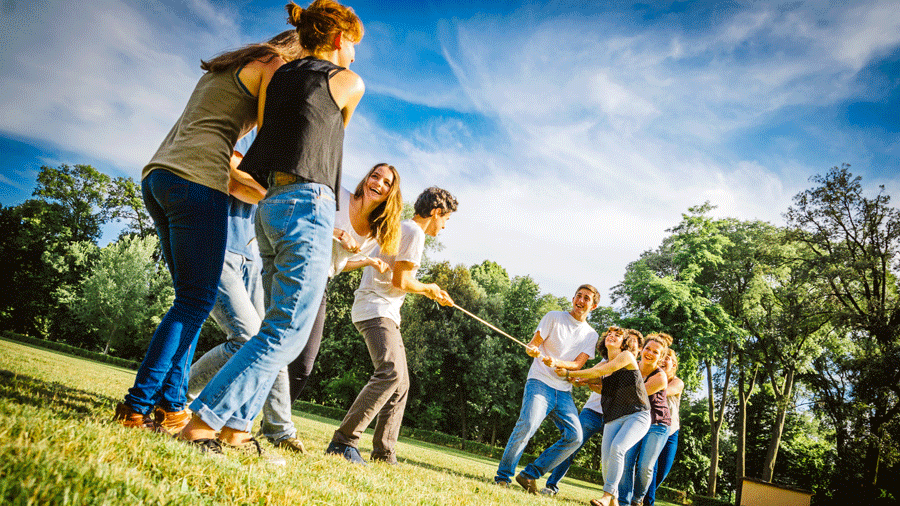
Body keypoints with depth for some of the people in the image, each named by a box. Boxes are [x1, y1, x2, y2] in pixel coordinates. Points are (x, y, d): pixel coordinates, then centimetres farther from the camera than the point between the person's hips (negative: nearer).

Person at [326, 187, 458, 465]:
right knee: (391, 372, -26)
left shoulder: (401, 228, 24)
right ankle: (343, 442, -26)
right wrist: (428, 288, 2)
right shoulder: (414, 232, -9)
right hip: (376, 310, -11)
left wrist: (430, 292, 30)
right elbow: (400, 281, -15)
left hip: (385, 315, 11)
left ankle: (384, 454, 13)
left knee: (400, 383, 10)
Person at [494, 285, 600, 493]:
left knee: (575, 436, -11)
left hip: (564, 392, 4)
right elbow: (532, 345, 2)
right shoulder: (554, 317, 6)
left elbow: (578, 364, 1)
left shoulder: (591, 335, 14)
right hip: (540, 382, -4)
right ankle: (503, 476, -14)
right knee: (527, 424, -27)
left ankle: (529, 474, -2)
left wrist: (557, 363, -19)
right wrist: (532, 350, -22)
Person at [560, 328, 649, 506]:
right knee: (606, 458, -12)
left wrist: (568, 373, -7)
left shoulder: (627, 356, -2)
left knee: (617, 448, -28)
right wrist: (557, 364, -4)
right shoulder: (603, 364, 17)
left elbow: (599, 372, -10)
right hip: (613, 419, 5)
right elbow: (584, 378, 10)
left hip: (637, 416, -5)